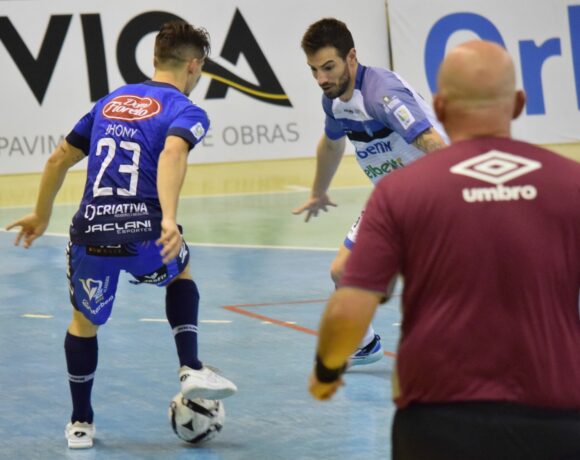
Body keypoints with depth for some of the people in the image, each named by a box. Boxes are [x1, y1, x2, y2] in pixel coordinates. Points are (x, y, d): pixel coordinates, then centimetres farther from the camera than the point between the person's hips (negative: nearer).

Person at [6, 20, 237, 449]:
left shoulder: (110, 101, 21)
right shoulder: (186, 112, 4)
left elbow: (59, 160, 24)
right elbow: (173, 153, -19)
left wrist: (42, 215, 36)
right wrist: (169, 219, -31)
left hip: (91, 234, 3)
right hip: (145, 235, -3)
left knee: (85, 322, 27)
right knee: (181, 269, 32)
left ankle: (80, 423, 29)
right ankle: (191, 369, 19)